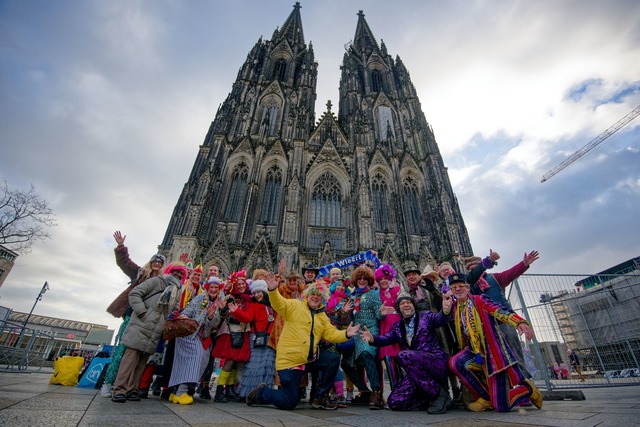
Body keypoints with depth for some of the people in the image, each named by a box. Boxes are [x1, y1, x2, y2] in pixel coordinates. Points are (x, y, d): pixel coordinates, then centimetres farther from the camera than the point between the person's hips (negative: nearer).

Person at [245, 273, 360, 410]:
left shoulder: (323, 317, 12)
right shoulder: (295, 306, -4)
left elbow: (331, 334, 3)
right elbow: (278, 304, -19)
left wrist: (346, 334, -15)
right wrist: (273, 290, -39)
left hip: (311, 358, 6)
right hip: (290, 360, -5)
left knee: (334, 359, -11)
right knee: (289, 403, -3)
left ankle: (321, 398, 7)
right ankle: (261, 392, 27)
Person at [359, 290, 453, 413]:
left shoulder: (425, 316, 4)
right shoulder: (397, 327, 14)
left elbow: (439, 319, -17)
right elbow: (385, 339, 0)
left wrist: (445, 311, -42)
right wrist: (372, 338, -24)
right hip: (416, 371, 5)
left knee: (403, 355, -31)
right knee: (394, 402, -9)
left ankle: (439, 393, -14)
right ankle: (431, 398, 10)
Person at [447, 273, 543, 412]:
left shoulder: (480, 300, -6)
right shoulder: (456, 309, 10)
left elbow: (500, 311, -24)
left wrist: (520, 322, -41)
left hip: (493, 351, -5)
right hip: (476, 352, 5)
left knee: (501, 406, -7)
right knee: (455, 362, -25)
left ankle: (528, 388, 24)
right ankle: (486, 397, -2)